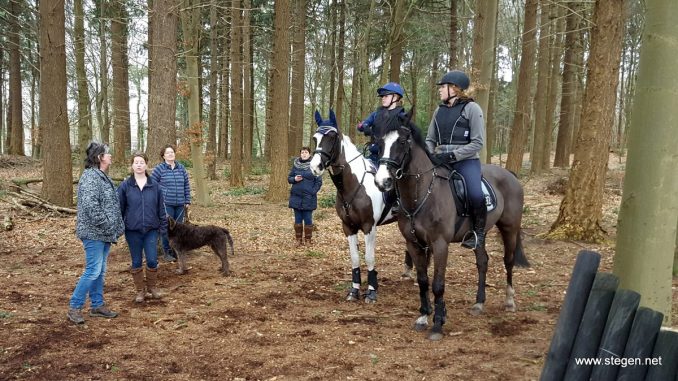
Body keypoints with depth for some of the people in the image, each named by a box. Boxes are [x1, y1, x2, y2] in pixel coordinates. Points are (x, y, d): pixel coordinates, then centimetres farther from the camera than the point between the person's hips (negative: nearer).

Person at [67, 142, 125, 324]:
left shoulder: (102, 176, 15)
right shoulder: (90, 177, -16)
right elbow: (90, 206, -25)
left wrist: (115, 227, 15)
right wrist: (107, 225, -20)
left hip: (104, 233, 10)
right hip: (94, 233, -10)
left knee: (100, 271, 14)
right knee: (93, 271, -7)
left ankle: (97, 305, 23)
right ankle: (74, 307, 4)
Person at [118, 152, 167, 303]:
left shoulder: (154, 185, 0)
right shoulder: (125, 186, -3)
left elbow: (161, 208, 4)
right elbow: (119, 208, 1)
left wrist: (163, 226, 3)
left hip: (151, 229, 1)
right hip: (132, 230, 0)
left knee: (152, 260, 1)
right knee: (136, 262, 9)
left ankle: (152, 286, 25)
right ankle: (140, 290, 24)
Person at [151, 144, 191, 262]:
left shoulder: (181, 168, 9)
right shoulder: (159, 168, -4)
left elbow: (186, 185, 12)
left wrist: (187, 201, 9)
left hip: (180, 204, 4)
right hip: (166, 204, -4)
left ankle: (176, 251, 20)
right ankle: (167, 252, 11)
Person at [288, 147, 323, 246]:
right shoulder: (295, 164, 5)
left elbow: (319, 181, -3)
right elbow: (289, 178, 12)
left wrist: (313, 192, -13)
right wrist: (294, 179, -10)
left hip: (308, 198, -3)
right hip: (296, 197, 3)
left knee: (308, 219, 3)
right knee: (298, 219, 9)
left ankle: (308, 240, 14)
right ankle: (298, 239, 19)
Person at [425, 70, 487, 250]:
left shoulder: (471, 108, -2)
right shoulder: (439, 110, 15)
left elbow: (478, 142, -8)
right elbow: (430, 139, 17)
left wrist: (452, 155, -17)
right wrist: (430, 155, -5)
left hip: (466, 160, -6)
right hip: (441, 161, 6)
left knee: (476, 195, -28)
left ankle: (478, 232, -2)